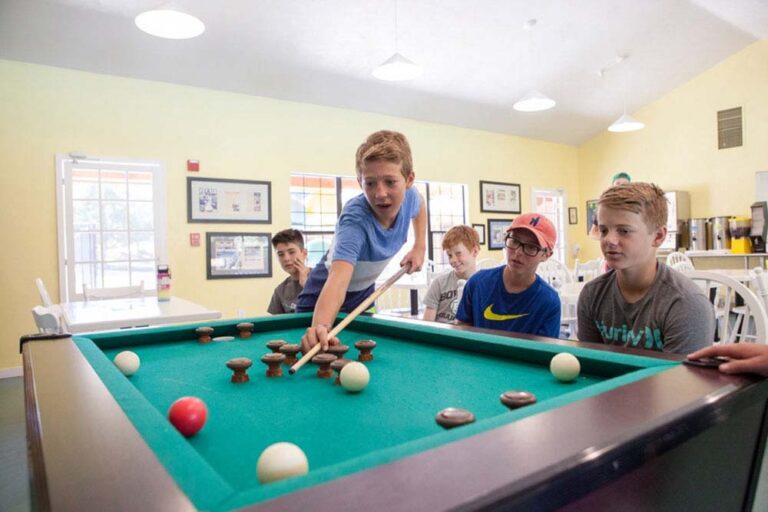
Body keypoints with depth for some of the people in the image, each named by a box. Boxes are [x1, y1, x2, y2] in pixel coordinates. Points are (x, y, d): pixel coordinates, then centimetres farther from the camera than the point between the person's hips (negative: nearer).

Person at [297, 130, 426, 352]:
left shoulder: (409, 197, -20)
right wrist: (320, 326, -72)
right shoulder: (355, 219, -39)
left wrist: (420, 246, -2)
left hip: (363, 296, 6)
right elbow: (339, 277, -55)